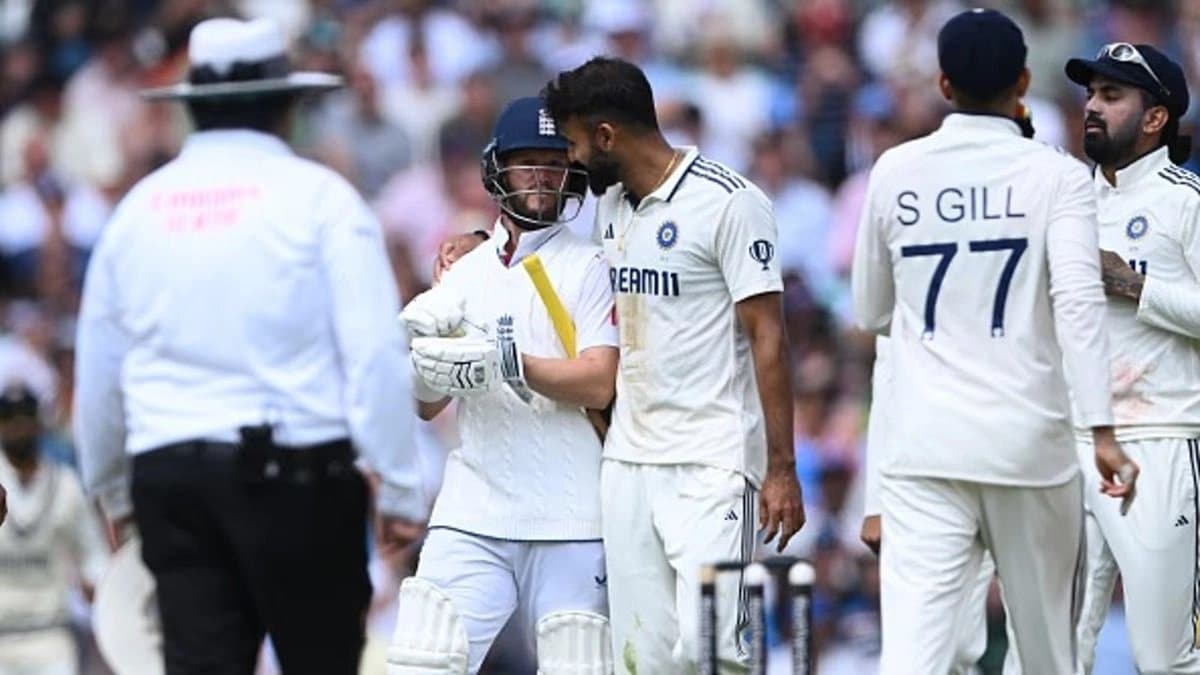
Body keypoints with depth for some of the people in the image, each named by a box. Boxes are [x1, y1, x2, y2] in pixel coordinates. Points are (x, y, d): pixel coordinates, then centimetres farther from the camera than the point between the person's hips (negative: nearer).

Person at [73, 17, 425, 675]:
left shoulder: (139, 207, 10)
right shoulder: (319, 198, -3)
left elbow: (97, 367, 17)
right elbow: (375, 353, -10)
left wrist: (112, 491, 30)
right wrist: (400, 486, -4)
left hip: (168, 472, 4)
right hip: (296, 469, -4)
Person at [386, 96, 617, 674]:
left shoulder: (591, 268, 2)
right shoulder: (466, 273, 13)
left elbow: (598, 385, -11)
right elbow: (426, 405, 10)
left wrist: (508, 364, -23)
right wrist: (420, 344, -11)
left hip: (569, 518, -3)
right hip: (472, 515, 3)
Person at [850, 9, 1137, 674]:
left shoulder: (894, 171, 7)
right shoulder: (1055, 175, -2)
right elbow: (1079, 300, -15)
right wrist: (1101, 430, -18)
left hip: (926, 445, 1)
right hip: (1029, 442, -1)